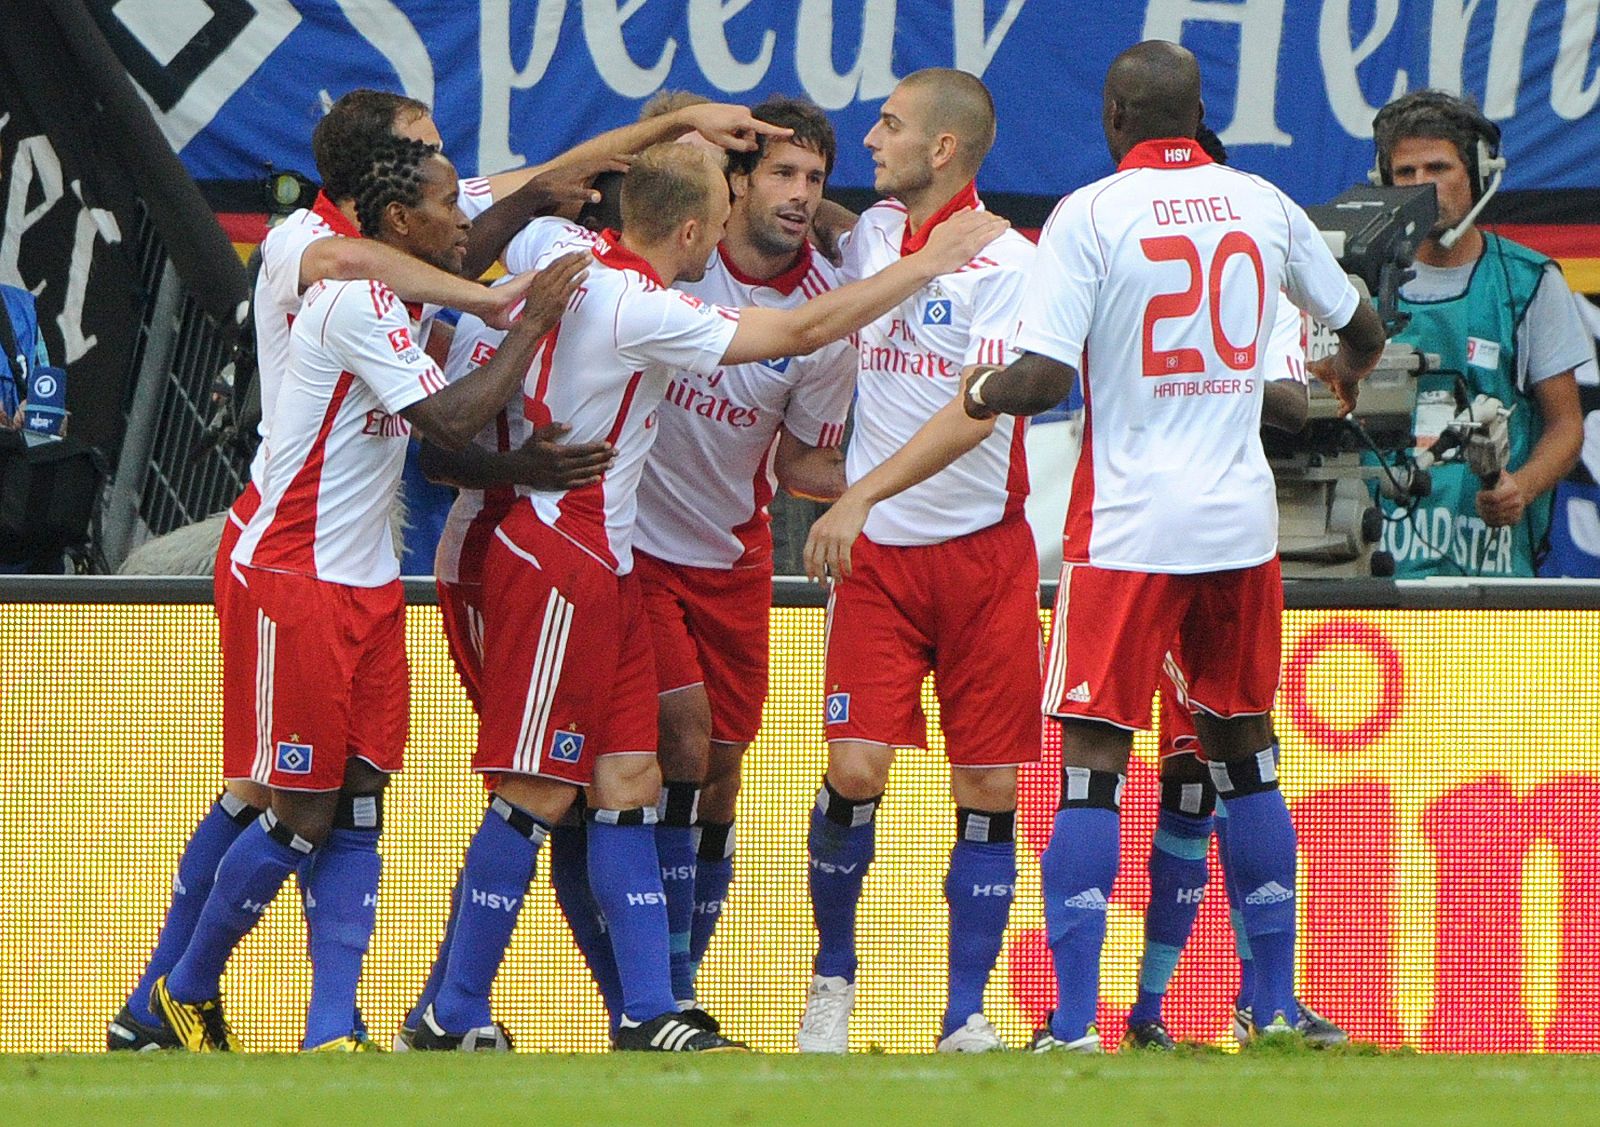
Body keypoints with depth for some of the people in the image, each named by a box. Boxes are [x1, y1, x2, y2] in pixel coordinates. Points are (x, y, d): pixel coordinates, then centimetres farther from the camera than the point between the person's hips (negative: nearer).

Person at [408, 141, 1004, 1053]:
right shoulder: (641, 309, -20)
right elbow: (802, 332, -16)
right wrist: (927, 265, -8)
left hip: (604, 566, 10)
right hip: (560, 566, -10)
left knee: (631, 783, 6)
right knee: (539, 795, -5)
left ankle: (649, 1012, 3)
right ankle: (455, 1019, 0)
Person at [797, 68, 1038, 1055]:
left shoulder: (1005, 262, -10)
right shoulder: (870, 235, 7)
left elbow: (978, 409, -20)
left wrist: (865, 493, -26)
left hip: (985, 553, -3)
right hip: (876, 553, 3)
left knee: (989, 790, -1)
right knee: (855, 770, -9)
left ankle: (967, 1013, 8)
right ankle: (833, 978, 10)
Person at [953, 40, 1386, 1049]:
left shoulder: (1090, 215, -8)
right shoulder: (1261, 206, 7)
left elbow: (1045, 378, -16)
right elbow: (1361, 329, 23)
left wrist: (981, 394, 6)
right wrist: (1349, 368, 46)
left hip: (1127, 525, -4)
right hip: (1242, 520, 4)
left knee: (1092, 765, -3)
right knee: (1245, 753, 16)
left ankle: (1074, 1021, -10)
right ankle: (1277, 1004, 20)